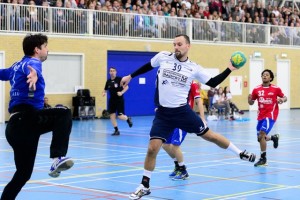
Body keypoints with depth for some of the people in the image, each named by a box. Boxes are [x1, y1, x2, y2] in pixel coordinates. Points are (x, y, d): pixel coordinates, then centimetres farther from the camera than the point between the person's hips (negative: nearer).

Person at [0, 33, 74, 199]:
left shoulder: (17, 66, 21)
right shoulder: (32, 62, -5)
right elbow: (32, 68, -31)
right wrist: (34, 73, -54)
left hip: (16, 125, 9)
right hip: (25, 119, -9)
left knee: (23, 173, 15)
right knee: (63, 113, -22)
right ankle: (58, 158, -36)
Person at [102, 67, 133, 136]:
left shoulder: (119, 79, -8)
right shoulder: (108, 81, 5)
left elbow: (126, 87, -10)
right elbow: (105, 90, 16)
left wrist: (122, 92, -25)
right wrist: (104, 93, -6)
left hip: (119, 100, -5)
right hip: (112, 100, 5)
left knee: (120, 116, -9)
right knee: (112, 116, -2)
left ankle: (128, 119, 25)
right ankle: (116, 130, 10)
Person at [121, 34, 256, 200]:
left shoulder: (194, 68, -2)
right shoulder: (163, 57, -1)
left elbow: (213, 83, 5)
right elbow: (148, 66, 18)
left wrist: (229, 69, -3)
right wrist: (130, 76, 26)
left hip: (182, 111, 0)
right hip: (163, 113, 0)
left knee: (209, 135, 6)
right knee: (152, 148, -8)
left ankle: (240, 153, 28)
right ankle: (144, 186, 9)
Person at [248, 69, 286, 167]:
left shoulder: (276, 89, -4)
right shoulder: (256, 89, 1)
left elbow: (284, 98, 9)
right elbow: (251, 103, 9)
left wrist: (282, 100, -14)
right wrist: (249, 99, -14)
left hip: (270, 114, -5)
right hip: (261, 115, 5)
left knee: (261, 135, -20)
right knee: (260, 138, 11)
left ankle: (263, 159, -9)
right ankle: (274, 137, 44)